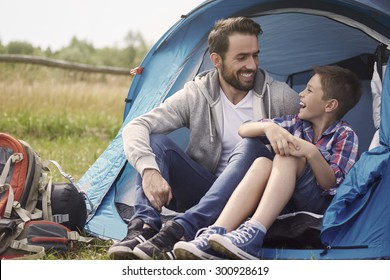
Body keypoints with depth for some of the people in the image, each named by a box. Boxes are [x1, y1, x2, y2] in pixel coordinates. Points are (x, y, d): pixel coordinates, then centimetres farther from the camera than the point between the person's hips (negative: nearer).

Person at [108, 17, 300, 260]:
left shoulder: (280, 98, -6)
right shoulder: (196, 96, -5)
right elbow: (135, 128, -14)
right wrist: (149, 170, -33)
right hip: (206, 196, 2)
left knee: (250, 146, -32)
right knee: (156, 141, -17)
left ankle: (177, 232, -45)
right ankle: (143, 228, -38)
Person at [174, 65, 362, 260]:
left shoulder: (345, 135, -1)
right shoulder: (296, 124, 13)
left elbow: (332, 184, -13)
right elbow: (244, 130, 7)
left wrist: (312, 153, -30)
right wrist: (269, 127, -16)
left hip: (322, 206, -5)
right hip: (287, 203, 5)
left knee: (288, 157, -28)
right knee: (262, 164, -25)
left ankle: (252, 234, -49)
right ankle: (215, 235, -45)